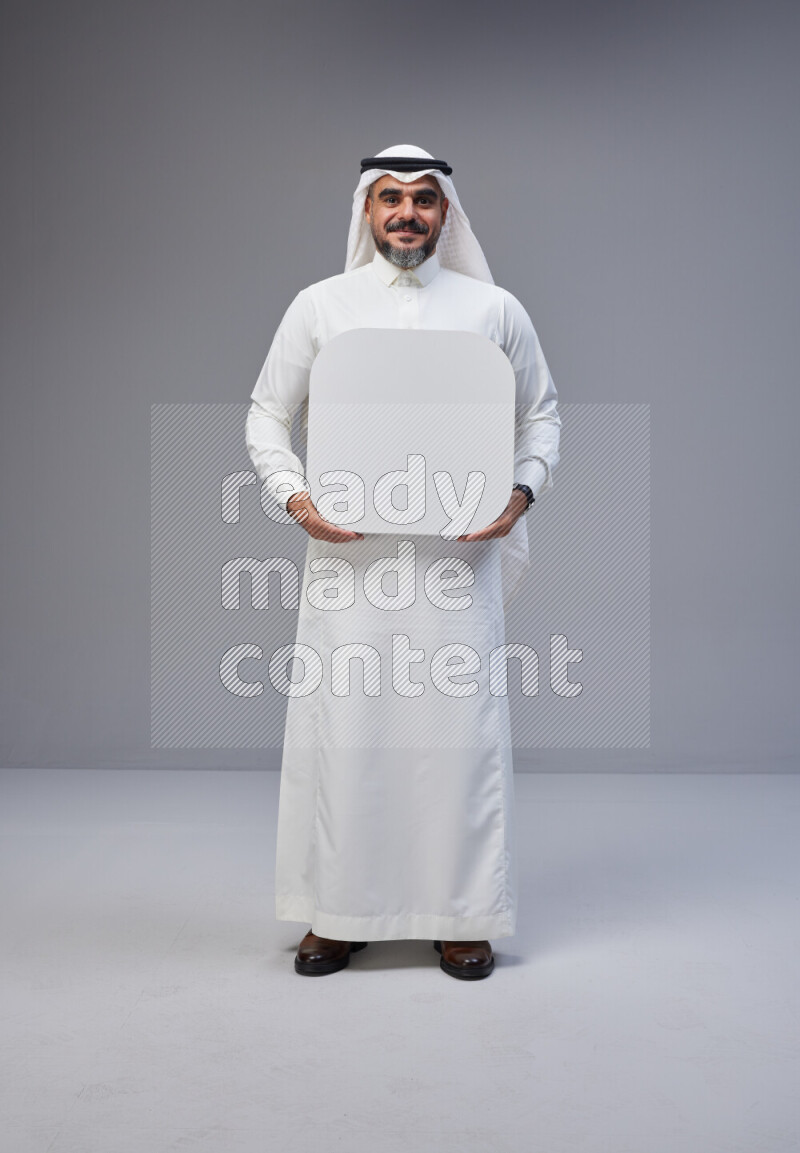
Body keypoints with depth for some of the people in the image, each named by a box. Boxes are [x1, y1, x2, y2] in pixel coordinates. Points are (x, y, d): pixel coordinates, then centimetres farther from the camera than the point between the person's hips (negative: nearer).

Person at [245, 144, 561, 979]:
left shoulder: (495, 309, 8)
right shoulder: (320, 305, 8)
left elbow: (540, 413, 14)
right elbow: (266, 415, 10)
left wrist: (523, 490, -4)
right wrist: (293, 496, -6)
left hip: (459, 551, 0)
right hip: (348, 552, 0)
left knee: (458, 724, 1)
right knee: (342, 724, 2)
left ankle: (461, 916, 16)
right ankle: (338, 912, 18)